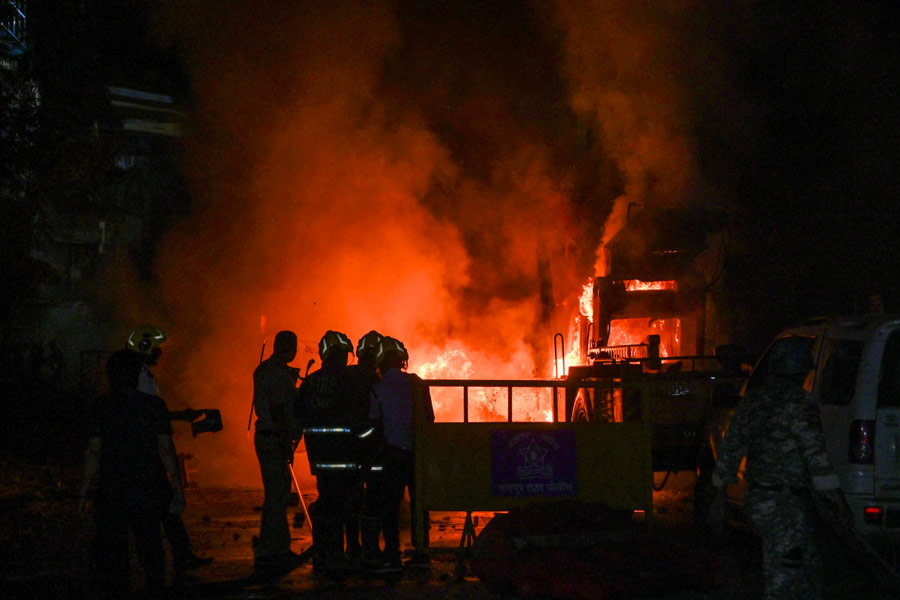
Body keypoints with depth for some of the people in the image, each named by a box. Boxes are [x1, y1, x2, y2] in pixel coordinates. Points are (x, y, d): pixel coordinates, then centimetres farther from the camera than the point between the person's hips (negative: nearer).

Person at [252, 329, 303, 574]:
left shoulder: (264, 369, 17)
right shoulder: (278, 373, -15)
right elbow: (277, 410, -20)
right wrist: (286, 443, -20)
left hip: (266, 437, 10)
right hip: (274, 440, -10)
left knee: (279, 494, 17)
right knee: (276, 496, -7)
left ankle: (280, 549, 25)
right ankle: (267, 554, -5)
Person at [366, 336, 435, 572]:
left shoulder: (379, 387, -5)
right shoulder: (417, 383, 6)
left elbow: (374, 421, -3)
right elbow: (430, 417, 10)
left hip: (395, 450, -4)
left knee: (390, 502, -1)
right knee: (419, 501, 10)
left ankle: (392, 556, -5)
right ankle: (421, 553, 13)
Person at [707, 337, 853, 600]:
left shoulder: (752, 401, 9)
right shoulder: (798, 405, -15)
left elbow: (728, 452, 12)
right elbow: (818, 459, -18)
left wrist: (719, 500, 17)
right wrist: (841, 504, -14)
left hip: (757, 500, 8)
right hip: (786, 506, -8)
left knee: (809, 567, 20)